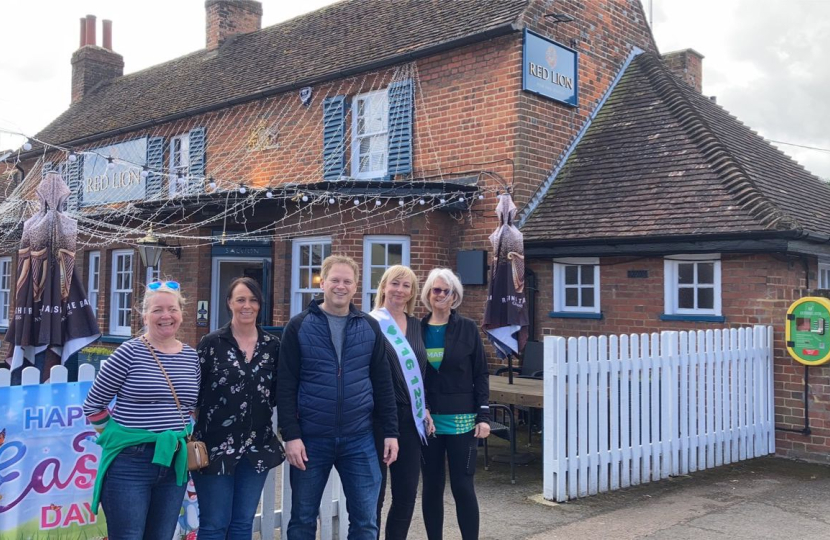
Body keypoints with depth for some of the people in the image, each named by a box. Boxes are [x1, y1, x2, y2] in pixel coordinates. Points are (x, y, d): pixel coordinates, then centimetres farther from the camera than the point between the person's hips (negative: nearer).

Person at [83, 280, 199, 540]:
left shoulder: (191, 356, 6)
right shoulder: (129, 352, -9)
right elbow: (92, 404, -2)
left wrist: (179, 436, 10)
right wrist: (118, 435, 0)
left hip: (174, 462, 5)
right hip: (130, 462, -5)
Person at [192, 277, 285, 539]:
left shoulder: (272, 345, 5)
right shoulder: (211, 343, -3)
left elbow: (277, 393, 9)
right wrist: (187, 434, -9)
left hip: (257, 448, 3)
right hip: (216, 446, -3)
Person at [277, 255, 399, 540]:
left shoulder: (370, 327, 4)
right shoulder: (299, 326, -2)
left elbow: (382, 383, 7)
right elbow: (285, 386, -4)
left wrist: (391, 431, 3)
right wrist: (291, 435, -10)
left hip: (359, 439, 2)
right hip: (311, 439, -1)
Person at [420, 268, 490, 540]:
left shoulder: (468, 329, -1)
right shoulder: (417, 329, 3)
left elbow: (480, 375, 0)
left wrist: (484, 416, -5)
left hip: (461, 420, -2)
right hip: (426, 420, 2)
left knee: (462, 486, 0)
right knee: (431, 487, 9)